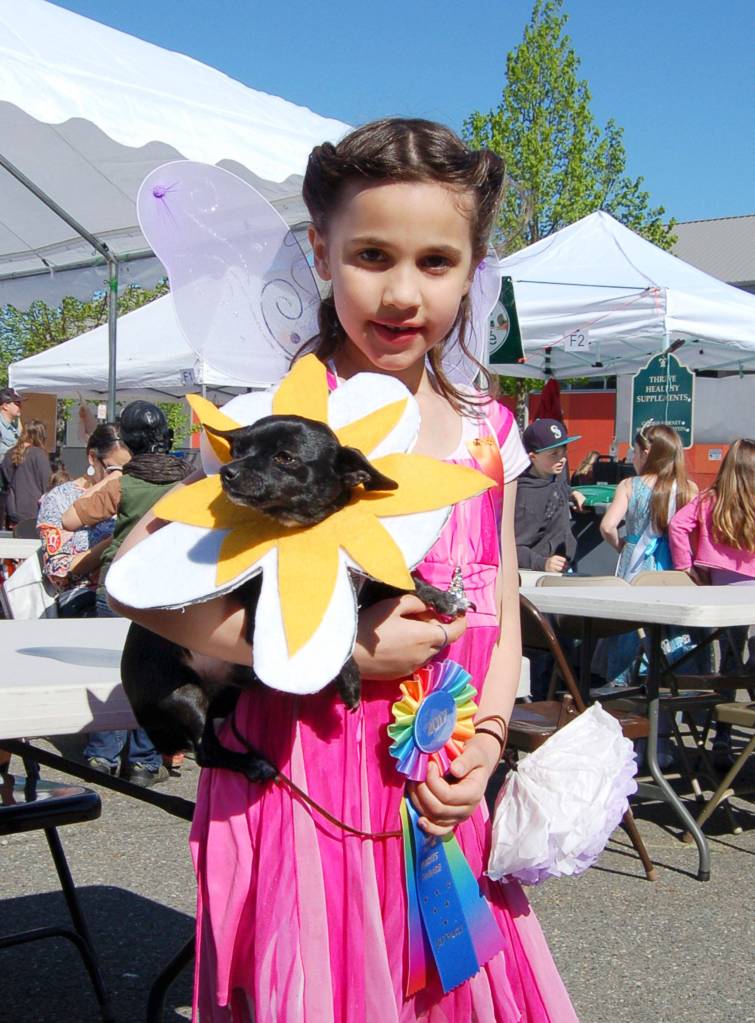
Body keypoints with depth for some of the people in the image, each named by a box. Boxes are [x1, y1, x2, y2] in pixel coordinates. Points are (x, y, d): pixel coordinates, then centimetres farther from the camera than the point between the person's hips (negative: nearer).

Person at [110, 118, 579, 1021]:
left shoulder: (486, 432, 5)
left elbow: (501, 614, 12)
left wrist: (486, 739, -5)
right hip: (307, 778, -5)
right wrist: (343, 649, -21)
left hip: (444, 790, 5)